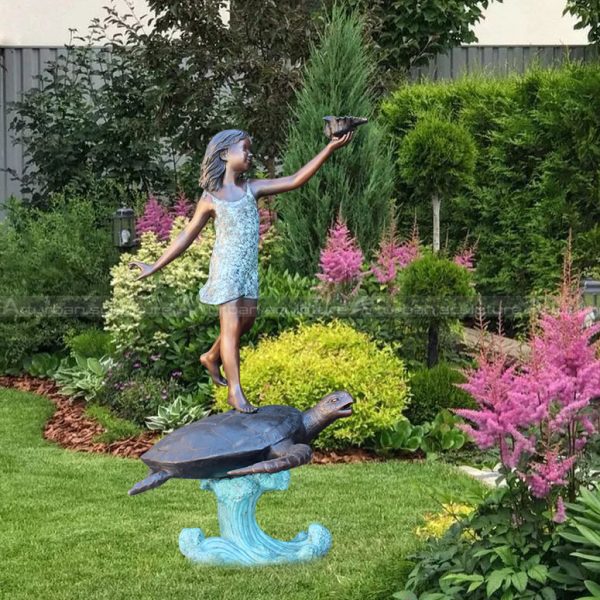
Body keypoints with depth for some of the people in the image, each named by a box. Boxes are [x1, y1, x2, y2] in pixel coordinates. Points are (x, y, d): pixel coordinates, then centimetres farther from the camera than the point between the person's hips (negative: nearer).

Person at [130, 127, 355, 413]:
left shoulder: (252, 188, 4)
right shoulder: (211, 198, -5)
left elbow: (295, 180, -4)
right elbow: (187, 235, 4)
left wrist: (330, 148, -11)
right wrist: (156, 266, 4)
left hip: (249, 267, 5)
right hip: (226, 268, -5)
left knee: (246, 320, 12)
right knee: (231, 325, -7)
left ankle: (212, 357, 38)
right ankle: (235, 391, -2)